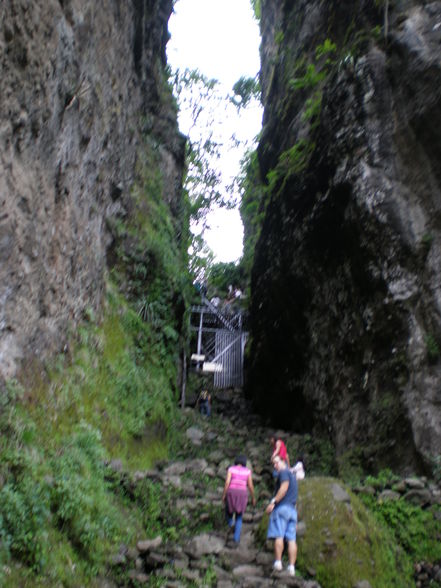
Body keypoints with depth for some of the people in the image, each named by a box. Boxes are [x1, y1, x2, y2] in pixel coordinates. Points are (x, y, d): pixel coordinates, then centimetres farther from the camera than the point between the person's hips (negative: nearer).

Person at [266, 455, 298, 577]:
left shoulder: (284, 472, -1)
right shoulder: (292, 475, 26)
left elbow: (284, 487, -17)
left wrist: (273, 502, -19)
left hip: (282, 507, -8)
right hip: (292, 509, 8)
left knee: (278, 536, -8)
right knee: (291, 539, 1)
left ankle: (278, 562, -12)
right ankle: (291, 567, -3)